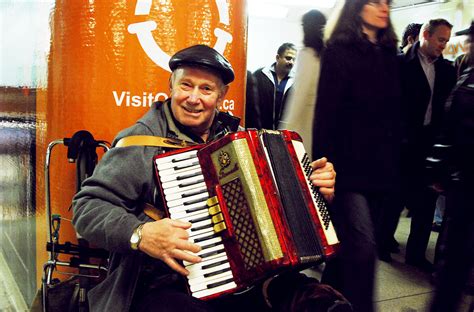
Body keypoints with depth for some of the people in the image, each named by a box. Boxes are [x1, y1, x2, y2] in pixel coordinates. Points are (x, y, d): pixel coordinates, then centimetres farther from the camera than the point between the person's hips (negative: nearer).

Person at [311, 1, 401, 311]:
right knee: (362, 245, -11)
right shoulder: (339, 51, -3)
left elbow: (395, 115, 14)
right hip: (349, 165, -6)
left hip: (383, 168, 6)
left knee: (350, 244, 12)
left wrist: (397, 166, 10)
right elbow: (327, 113, -10)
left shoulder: (389, 54, 14)